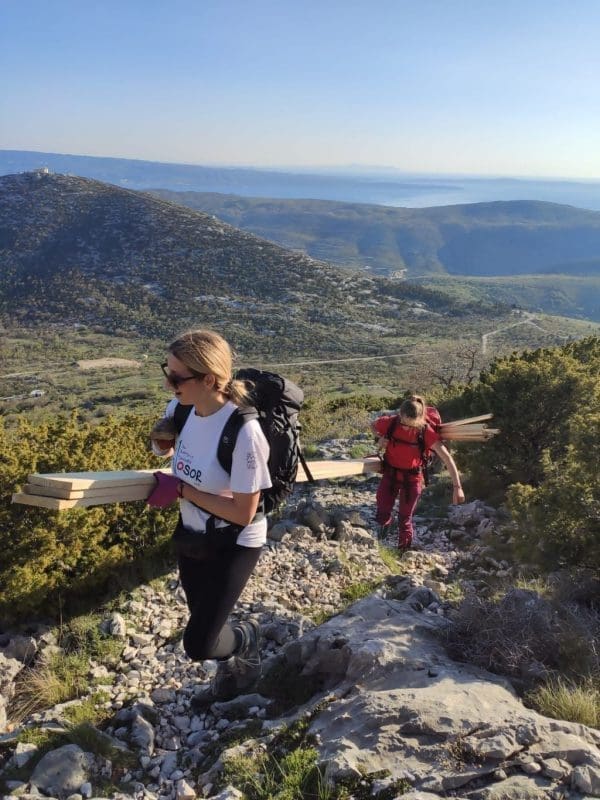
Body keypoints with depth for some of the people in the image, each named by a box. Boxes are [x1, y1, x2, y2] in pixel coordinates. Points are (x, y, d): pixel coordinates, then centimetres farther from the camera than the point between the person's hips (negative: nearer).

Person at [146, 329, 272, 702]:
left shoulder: (244, 431, -33)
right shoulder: (182, 407, -13)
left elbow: (244, 513, -27)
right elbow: (166, 444, 13)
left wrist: (181, 490, -23)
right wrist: (163, 440, -11)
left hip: (234, 546, -6)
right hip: (191, 535, 7)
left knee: (198, 645, -4)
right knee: (206, 624, 23)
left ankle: (246, 637, 31)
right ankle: (237, 664, 56)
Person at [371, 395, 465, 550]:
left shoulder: (426, 432, -24)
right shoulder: (390, 422, -19)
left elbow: (447, 458, -25)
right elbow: (373, 425, 5)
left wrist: (457, 486, -29)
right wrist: (380, 438, -17)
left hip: (412, 477, -1)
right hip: (390, 473, 2)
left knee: (405, 519, 9)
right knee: (382, 515, 3)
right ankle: (385, 523, 41)